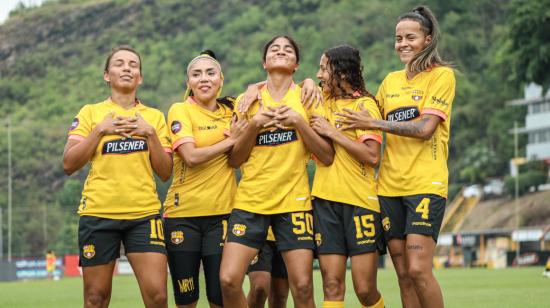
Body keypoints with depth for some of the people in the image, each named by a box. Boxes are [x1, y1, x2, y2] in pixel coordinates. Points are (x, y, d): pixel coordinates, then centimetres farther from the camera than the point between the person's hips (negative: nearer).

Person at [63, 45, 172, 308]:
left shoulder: (154, 117, 12)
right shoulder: (90, 113, 7)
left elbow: (165, 173, 7)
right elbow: (69, 165, -2)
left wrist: (150, 133, -5)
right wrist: (100, 130, -9)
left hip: (144, 214, 1)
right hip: (98, 214, -1)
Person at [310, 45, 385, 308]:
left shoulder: (364, 104, -3)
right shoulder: (322, 99, 13)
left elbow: (372, 156, -15)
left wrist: (332, 132, -12)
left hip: (360, 201, -5)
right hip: (326, 200, 5)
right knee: (332, 286, -3)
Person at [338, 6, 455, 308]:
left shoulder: (442, 75, -2)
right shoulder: (391, 80, 16)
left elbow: (425, 128, -12)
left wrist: (374, 123, -10)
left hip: (426, 184, -6)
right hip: (390, 186, 6)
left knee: (418, 269, -16)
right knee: (403, 274, 3)